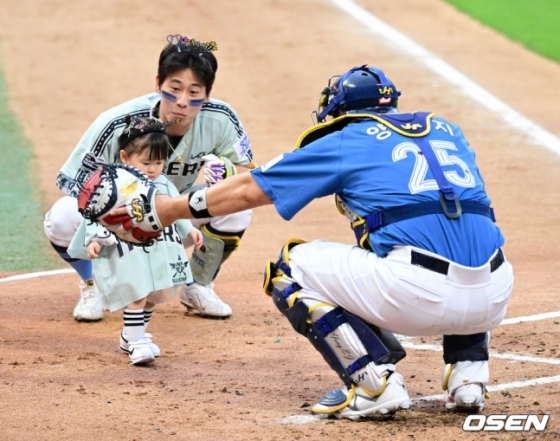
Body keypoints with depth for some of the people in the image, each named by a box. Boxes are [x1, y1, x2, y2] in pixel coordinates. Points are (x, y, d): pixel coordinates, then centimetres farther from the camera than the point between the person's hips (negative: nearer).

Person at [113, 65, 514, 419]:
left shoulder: (345, 142, 13)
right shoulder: (446, 130, 25)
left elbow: (249, 191, 20)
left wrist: (174, 209, 34)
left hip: (418, 295, -5)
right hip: (494, 301, 5)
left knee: (289, 270, 14)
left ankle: (373, 383, 2)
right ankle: (468, 374, 18)